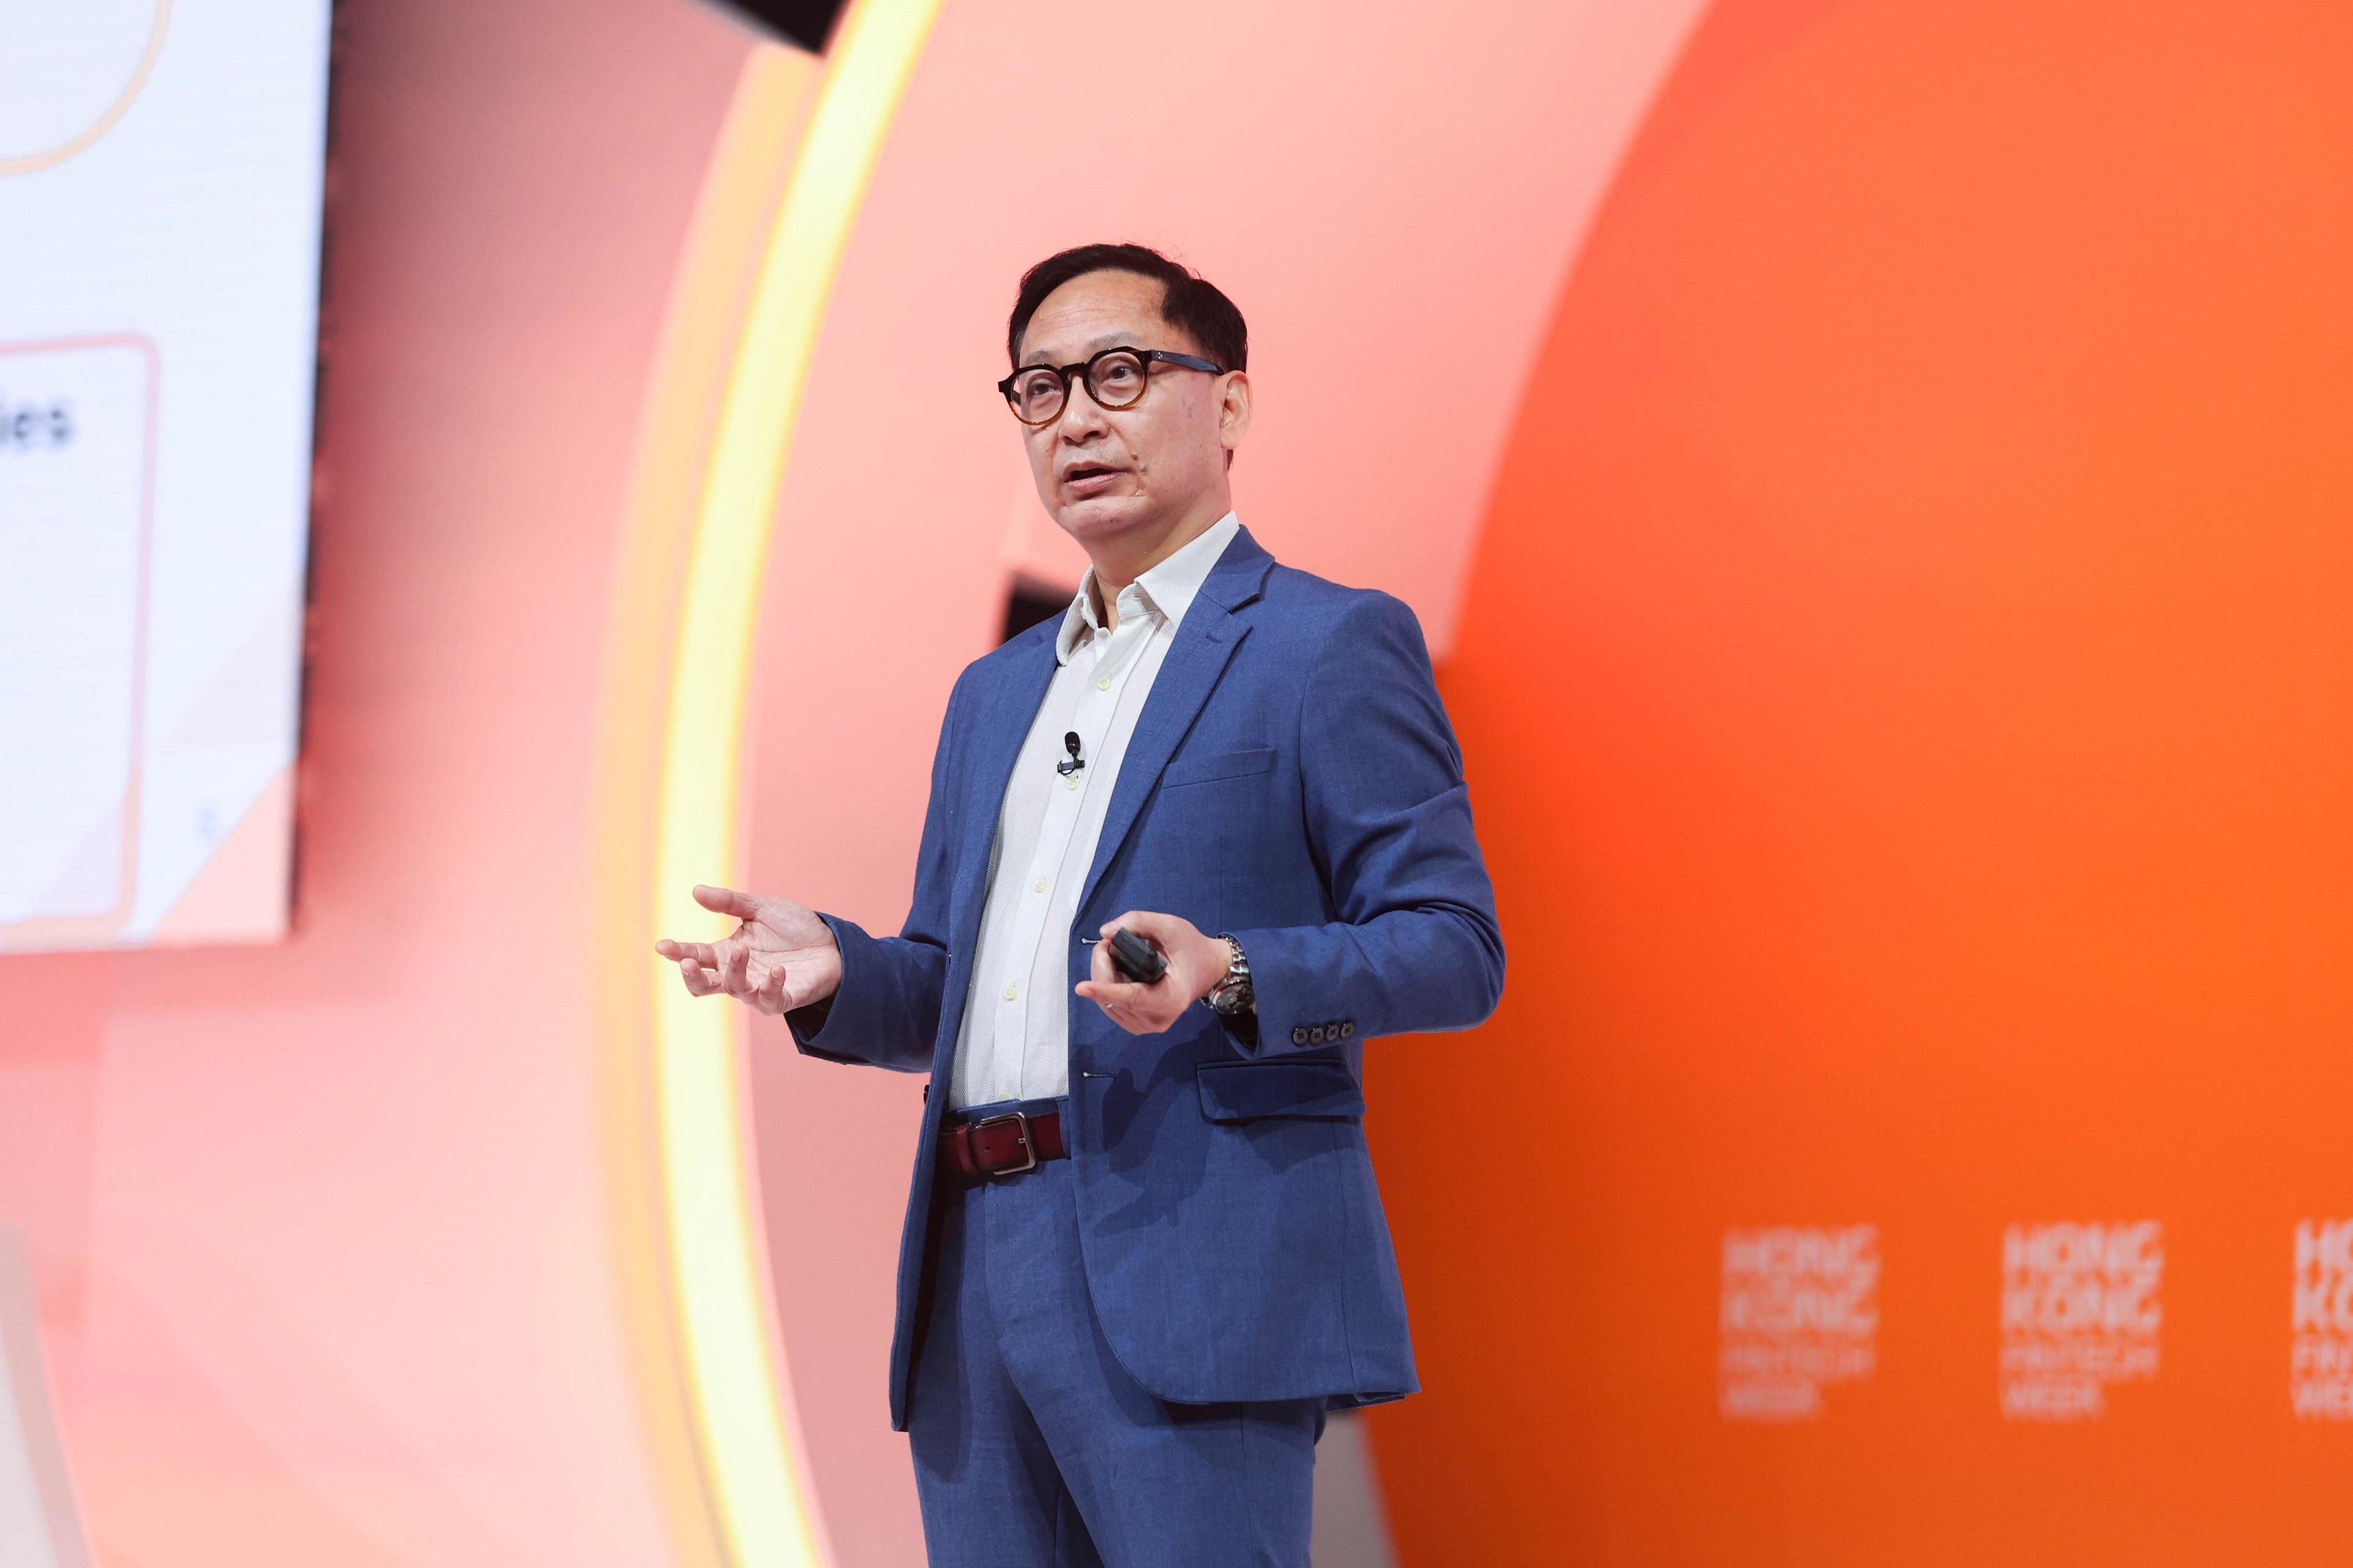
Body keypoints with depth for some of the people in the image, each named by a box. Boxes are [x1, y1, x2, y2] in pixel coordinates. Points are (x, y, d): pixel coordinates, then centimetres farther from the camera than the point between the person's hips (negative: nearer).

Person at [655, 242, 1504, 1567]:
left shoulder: (1333, 646, 2)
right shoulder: (997, 692, 25)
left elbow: (1454, 948, -6)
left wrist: (1231, 976, -22)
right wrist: (837, 971, 4)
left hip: (1195, 1269, -7)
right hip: (982, 1280, 7)